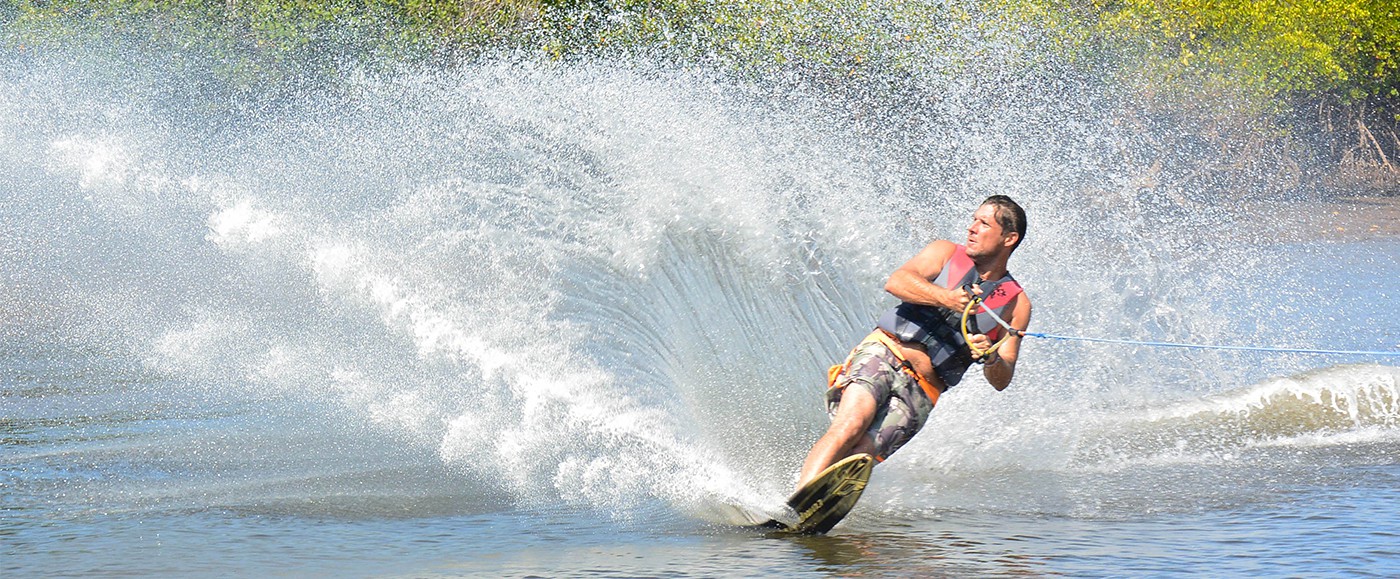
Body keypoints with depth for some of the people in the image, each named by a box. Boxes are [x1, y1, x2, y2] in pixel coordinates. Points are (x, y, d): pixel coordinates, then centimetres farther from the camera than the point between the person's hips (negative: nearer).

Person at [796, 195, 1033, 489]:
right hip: (882, 354, -1)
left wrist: (991, 358, -16)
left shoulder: (1016, 306, 12)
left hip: (923, 390, 1)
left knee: (860, 454, -24)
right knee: (850, 427, -29)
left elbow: (1001, 381, 7)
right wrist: (944, 298, -24)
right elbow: (896, 282, -7)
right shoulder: (946, 253, 13)